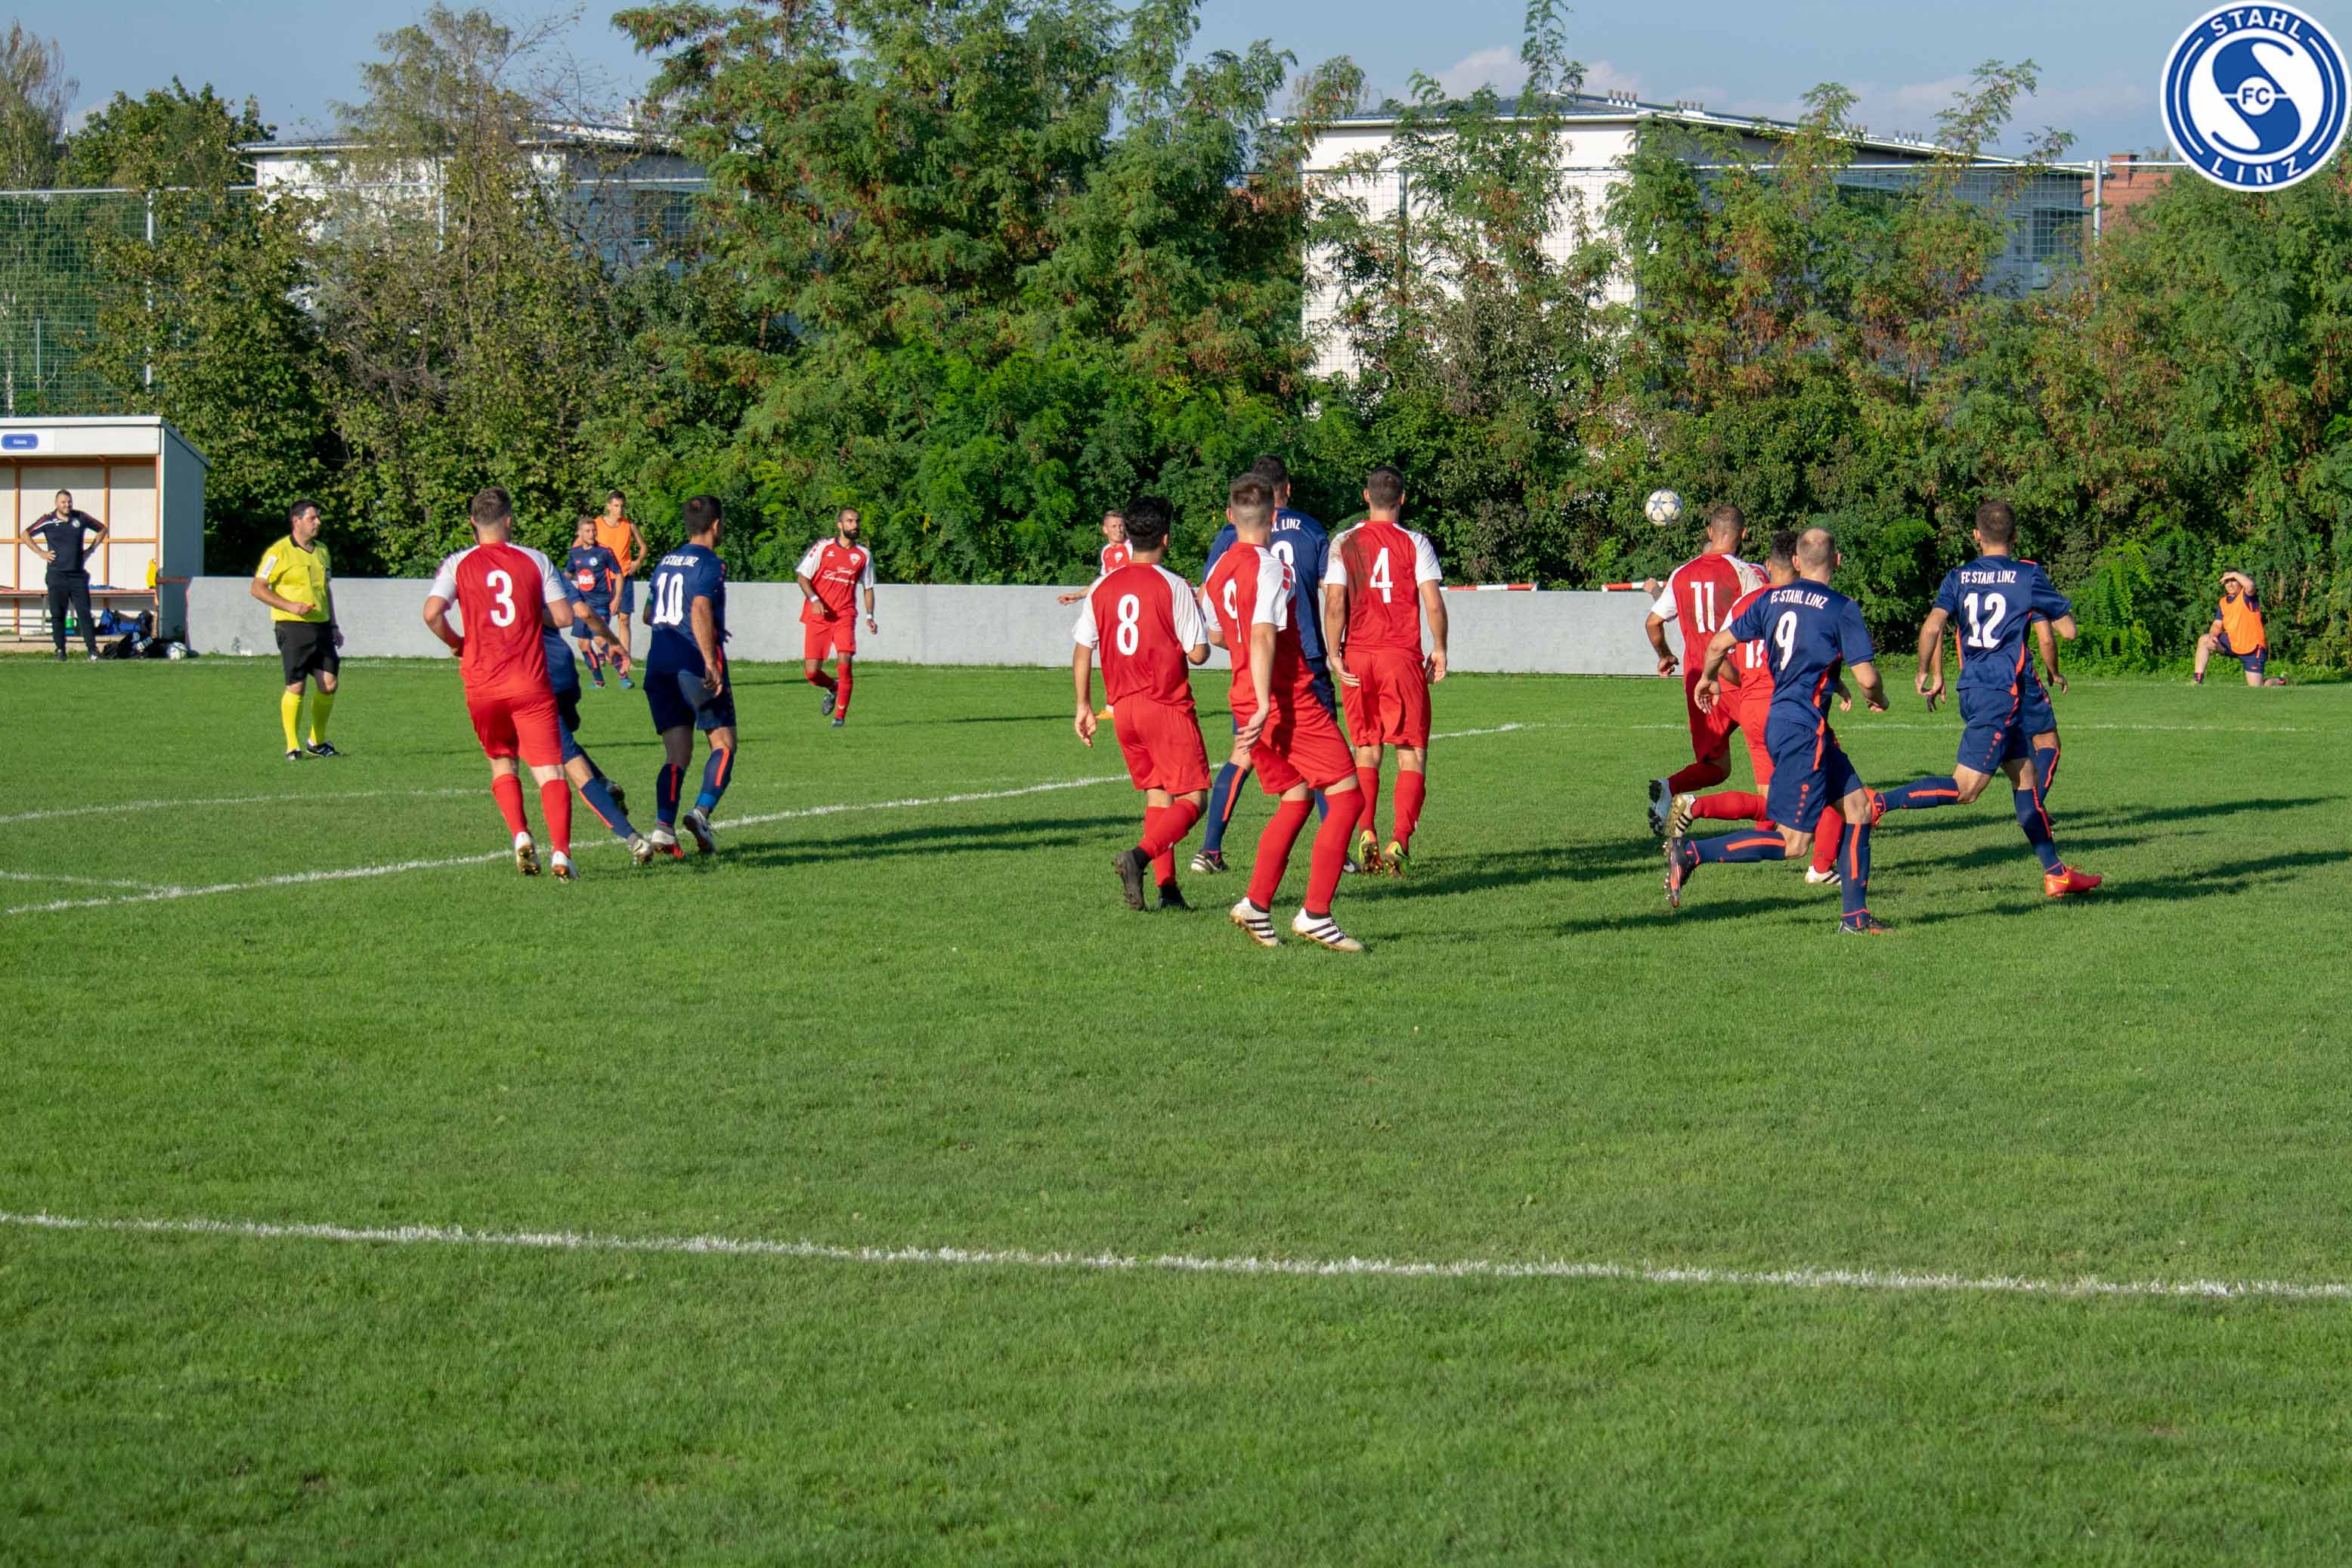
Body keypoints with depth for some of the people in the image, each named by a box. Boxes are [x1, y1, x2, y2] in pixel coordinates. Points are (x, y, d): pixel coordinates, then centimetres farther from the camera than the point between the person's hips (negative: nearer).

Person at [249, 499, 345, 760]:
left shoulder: (321, 551, 17)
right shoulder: (279, 552, -6)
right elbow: (257, 588, -7)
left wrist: (334, 626, 22)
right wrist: (290, 606, -16)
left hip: (321, 626, 6)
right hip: (292, 627, -6)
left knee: (330, 684, 1)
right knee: (296, 687, -8)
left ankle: (318, 741, 17)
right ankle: (292, 746, 2)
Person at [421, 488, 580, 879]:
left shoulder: (458, 564, 2)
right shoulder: (535, 561, 3)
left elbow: (432, 613, -11)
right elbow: (564, 616, 0)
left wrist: (455, 644, 7)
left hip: (482, 685, 1)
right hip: (531, 683, -1)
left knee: (501, 764, 20)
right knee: (549, 770, -3)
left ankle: (521, 835, 1)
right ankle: (560, 851, -19)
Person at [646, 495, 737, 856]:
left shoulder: (666, 562, 17)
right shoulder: (709, 565, -6)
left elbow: (649, 614, 29)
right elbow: (700, 610, -22)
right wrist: (710, 662, -27)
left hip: (660, 664, 6)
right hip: (695, 663, -6)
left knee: (677, 754, 3)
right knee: (723, 744, 4)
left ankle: (664, 826, -15)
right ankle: (702, 811, -15)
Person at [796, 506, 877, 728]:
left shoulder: (863, 555, 8)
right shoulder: (823, 547, 1)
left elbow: (868, 588, 17)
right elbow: (802, 575, 2)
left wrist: (870, 616, 3)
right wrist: (814, 600, -14)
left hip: (845, 617, 1)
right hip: (817, 616, -1)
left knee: (844, 664, -17)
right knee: (811, 672, -6)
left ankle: (840, 716, -5)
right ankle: (832, 687, 29)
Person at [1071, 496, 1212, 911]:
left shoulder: (1103, 587, 6)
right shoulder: (1173, 586, -10)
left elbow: (1082, 651, 9)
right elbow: (1198, 653, -10)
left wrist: (1084, 707, 19)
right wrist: (1198, 619, 11)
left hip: (1122, 707, 6)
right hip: (1167, 706, -6)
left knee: (1156, 794, 16)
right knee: (1192, 798, -3)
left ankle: (1167, 888, 7)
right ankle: (1139, 856, -26)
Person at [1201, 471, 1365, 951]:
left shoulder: (1220, 569, 10)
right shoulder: (1270, 568, -13)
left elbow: (1214, 636, 22)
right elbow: (1263, 638, -23)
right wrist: (1264, 706, -27)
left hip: (1248, 699, 8)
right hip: (1290, 700, -8)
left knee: (1295, 799, 18)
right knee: (1345, 793, -3)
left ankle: (1257, 905, 10)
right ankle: (1315, 914, -9)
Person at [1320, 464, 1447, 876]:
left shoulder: (1343, 544, 3)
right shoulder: (1415, 544, -2)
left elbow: (1335, 603, -4)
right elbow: (1433, 602, -6)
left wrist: (1335, 654, -1)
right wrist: (1440, 649, 6)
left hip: (1357, 657, 2)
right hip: (1403, 656, -2)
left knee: (1365, 751, 13)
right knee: (1412, 753, 3)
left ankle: (1366, 834, -3)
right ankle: (1400, 840, -11)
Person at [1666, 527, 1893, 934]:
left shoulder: (1772, 599, 7)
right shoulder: (1842, 609, -11)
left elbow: (1719, 644, 10)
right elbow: (1866, 677, -14)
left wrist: (1708, 679, 30)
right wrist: (1878, 700, 10)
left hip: (1780, 720, 8)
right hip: (1804, 730, -8)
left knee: (1858, 806, 13)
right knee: (1794, 845, -6)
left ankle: (1856, 915, 11)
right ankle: (1691, 853, -11)